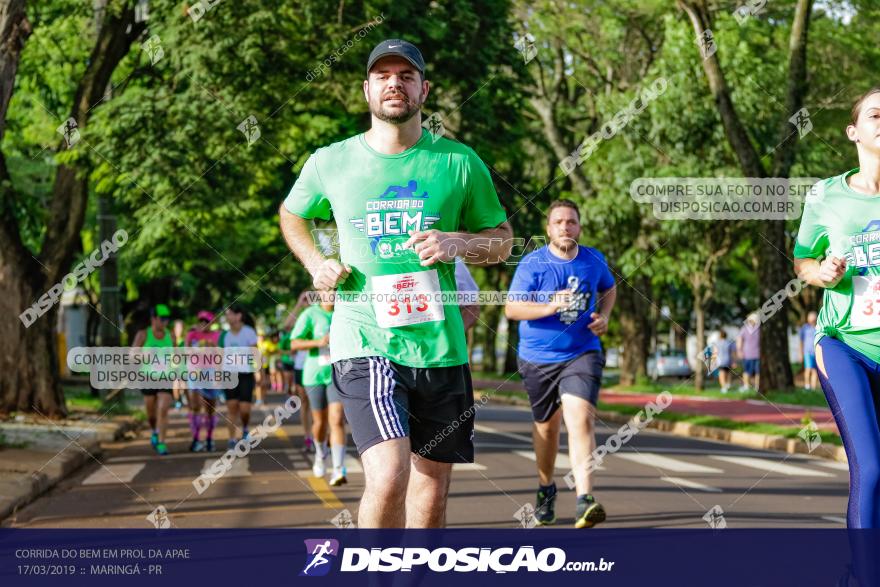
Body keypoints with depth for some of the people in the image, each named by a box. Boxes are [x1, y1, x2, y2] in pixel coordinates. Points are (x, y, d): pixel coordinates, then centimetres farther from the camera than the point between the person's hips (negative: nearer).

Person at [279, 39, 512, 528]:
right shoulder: (330, 163, 4)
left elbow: (502, 240, 12)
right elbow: (292, 215, 24)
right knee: (389, 477, -21)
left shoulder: (460, 163, 4)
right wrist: (316, 263, 5)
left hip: (440, 345, 2)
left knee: (432, 490, 8)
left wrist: (457, 243, -8)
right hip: (364, 343, -2)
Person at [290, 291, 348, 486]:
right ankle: (321, 454, 43)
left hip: (338, 374, 0)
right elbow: (294, 344, -12)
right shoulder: (310, 314, -6)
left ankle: (338, 470, -20)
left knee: (337, 420, -15)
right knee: (320, 422, 12)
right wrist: (318, 342, -25)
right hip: (315, 374, 0)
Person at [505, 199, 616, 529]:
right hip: (538, 358, 0)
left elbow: (609, 288, 23)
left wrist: (603, 315, 3)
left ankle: (584, 501, -29)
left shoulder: (594, 260, 2)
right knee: (546, 425, 15)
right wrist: (550, 307, -28)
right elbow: (511, 308, -13)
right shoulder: (532, 264, -9)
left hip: (582, 355, 0)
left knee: (580, 418, -21)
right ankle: (545, 488, 40)